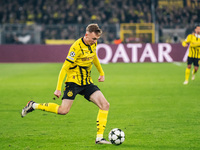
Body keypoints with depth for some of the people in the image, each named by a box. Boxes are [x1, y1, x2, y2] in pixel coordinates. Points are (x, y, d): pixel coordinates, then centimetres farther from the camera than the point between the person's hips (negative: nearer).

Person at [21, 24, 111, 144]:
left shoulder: (93, 43, 4)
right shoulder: (77, 47, -19)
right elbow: (65, 68, -18)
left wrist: (101, 73, 32)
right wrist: (58, 88, -19)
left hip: (87, 82, 7)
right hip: (74, 81, -7)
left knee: (105, 105, -10)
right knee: (63, 110, -17)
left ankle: (99, 138, -6)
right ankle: (33, 106, 4)